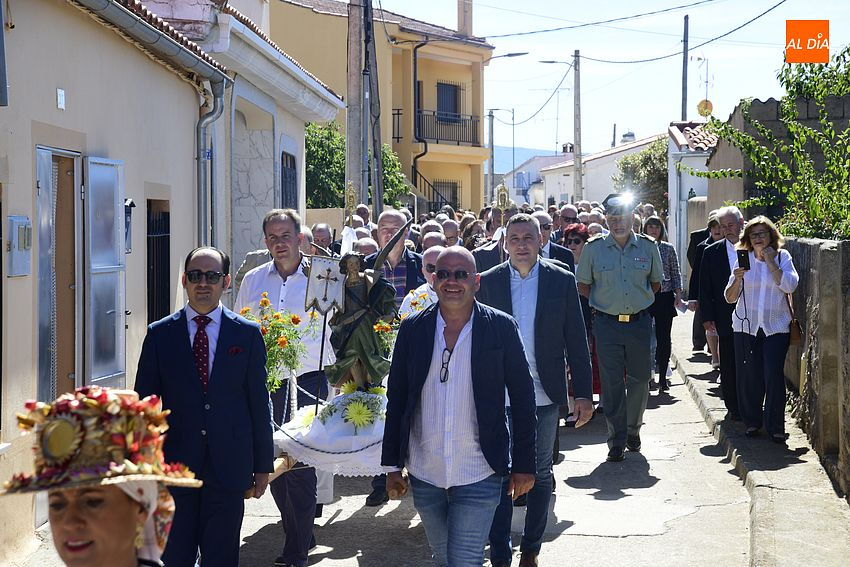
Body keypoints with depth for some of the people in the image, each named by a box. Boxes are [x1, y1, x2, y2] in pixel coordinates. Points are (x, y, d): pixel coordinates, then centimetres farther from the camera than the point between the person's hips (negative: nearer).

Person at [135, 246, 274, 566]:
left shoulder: (247, 334, 3)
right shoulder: (159, 334, 3)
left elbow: (259, 403, 4)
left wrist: (263, 465, 4)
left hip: (229, 468, 0)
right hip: (174, 466, 0)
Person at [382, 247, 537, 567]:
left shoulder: (501, 327, -5)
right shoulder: (412, 329, 2)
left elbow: (523, 399, -1)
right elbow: (396, 399, 6)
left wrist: (523, 465, -2)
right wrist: (392, 465, 6)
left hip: (479, 477, -3)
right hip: (424, 474, 3)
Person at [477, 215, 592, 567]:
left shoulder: (562, 280, -1)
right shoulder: (488, 282, 0)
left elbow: (576, 341, 1)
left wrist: (584, 393, -3)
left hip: (545, 394, 1)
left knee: (540, 474, 12)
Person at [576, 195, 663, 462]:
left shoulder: (648, 247, 3)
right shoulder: (593, 248, -1)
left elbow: (655, 282, 15)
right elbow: (583, 285, 8)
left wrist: (641, 302, 8)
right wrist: (602, 303, 1)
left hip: (639, 322, 1)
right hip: (607, 324, -1)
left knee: (640, 380, 9)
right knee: (611, 383, -1)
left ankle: (633, 430, 30)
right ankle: (617, 440, 7)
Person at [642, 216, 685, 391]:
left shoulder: (669, 249, 5)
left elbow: (676, 275, 8)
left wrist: (678, 296, 2)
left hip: (664, 297, 1)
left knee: (664, 339, 0)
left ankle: (663, 378, 7)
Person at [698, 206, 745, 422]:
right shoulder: (712, 252, 5)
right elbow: (705, 288, 5)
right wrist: (707, 317, -2)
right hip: (725, 320, 1)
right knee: (728, 366, 5)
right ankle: (733, 408, 14)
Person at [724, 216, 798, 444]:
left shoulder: (782, 257, 3)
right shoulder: (743, 259, 6)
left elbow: (790, 286, -14)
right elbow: (730, 298, 4)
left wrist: (771, 261, -11)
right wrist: (737, 278, -15)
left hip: (776, 326, -2)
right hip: (746, 325, 2)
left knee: (774, 376, -10)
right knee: (749, 377, 3)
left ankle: (775, 427, 0)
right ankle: (752, 422, 20)